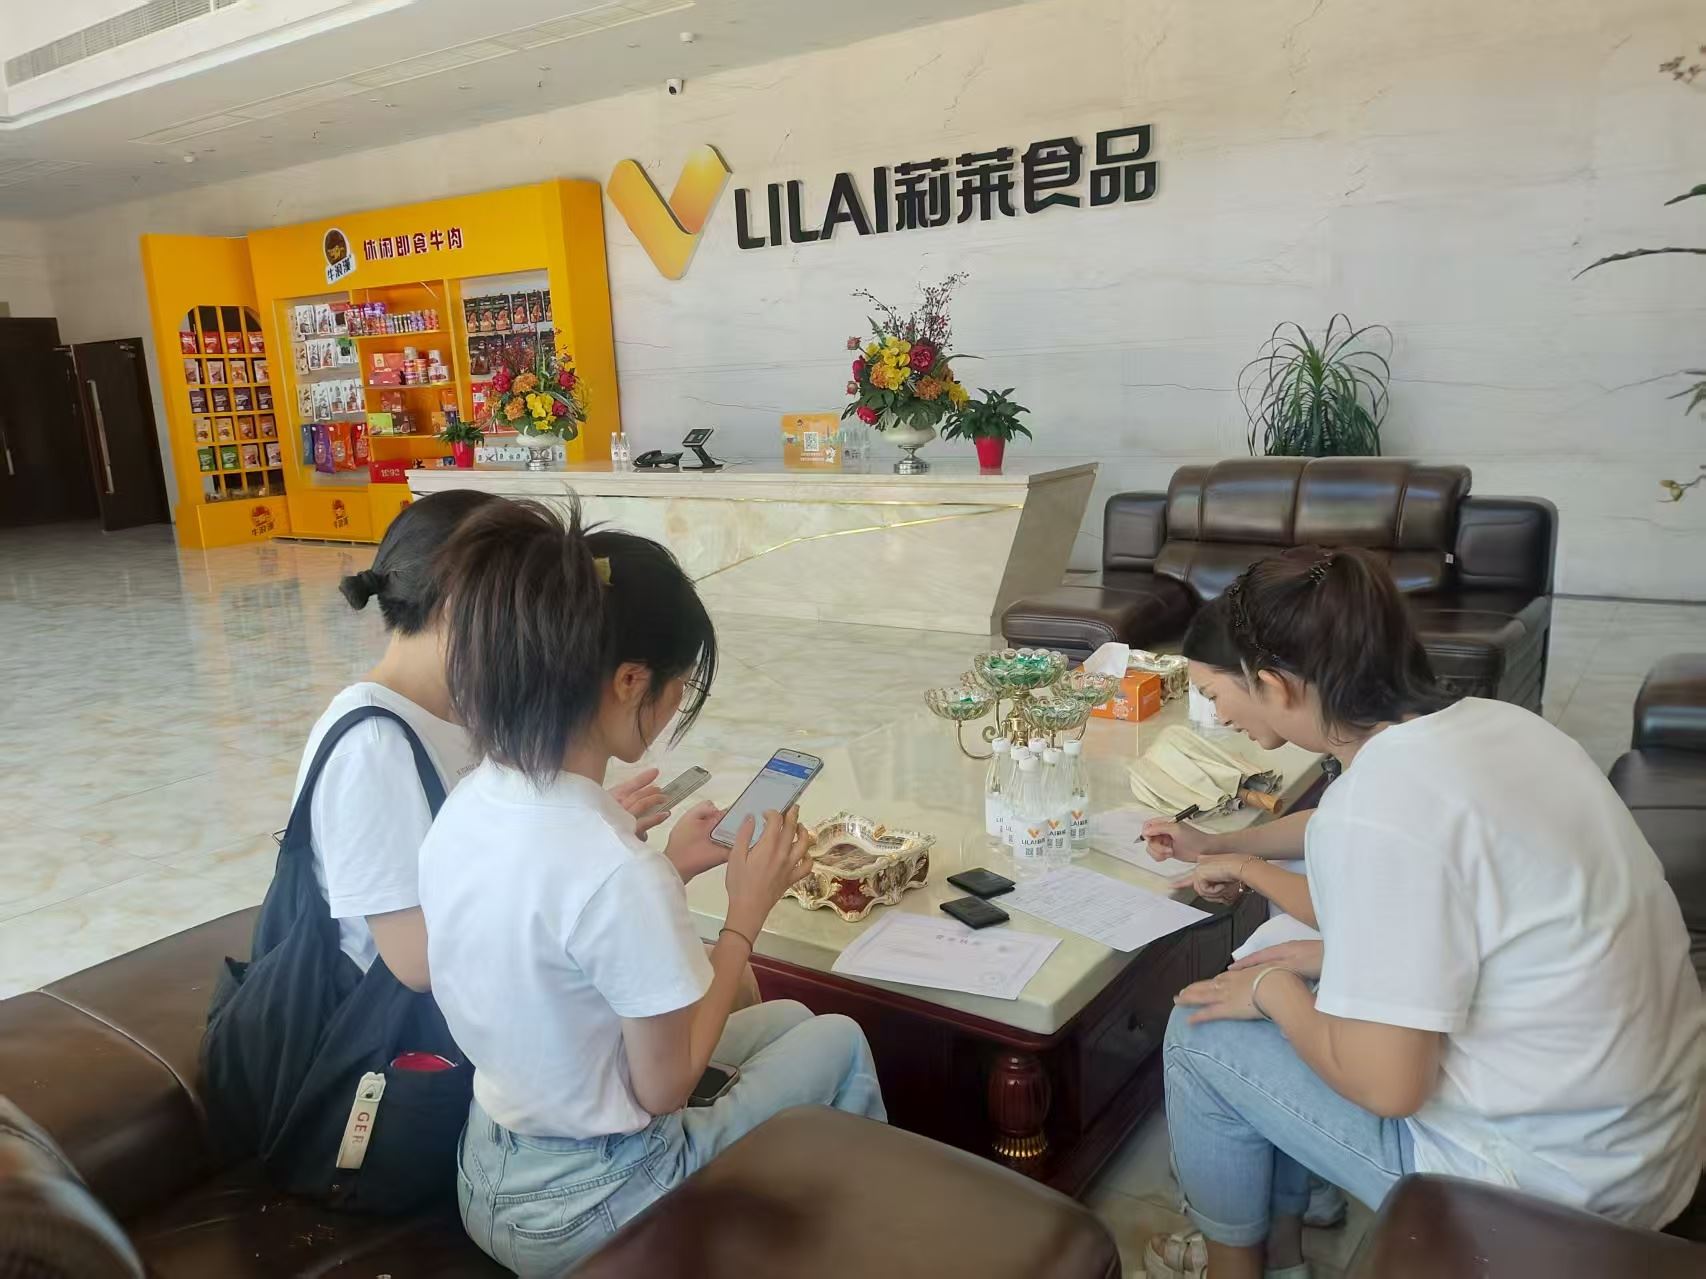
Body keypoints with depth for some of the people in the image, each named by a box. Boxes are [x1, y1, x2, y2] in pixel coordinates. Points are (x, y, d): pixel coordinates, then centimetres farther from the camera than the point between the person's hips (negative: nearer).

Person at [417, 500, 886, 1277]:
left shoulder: (467, 807, -8)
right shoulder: (614, 871, -33)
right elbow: (666, 1086, -20)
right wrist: (748, 910, -12)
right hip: (583, 1213, -7)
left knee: (785, 1020, 24)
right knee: (838, 1042, 14)